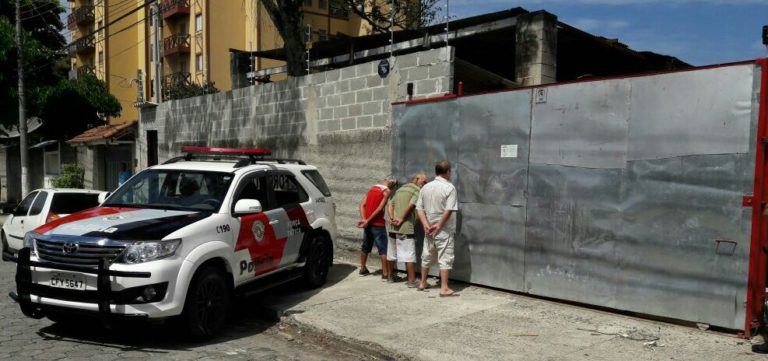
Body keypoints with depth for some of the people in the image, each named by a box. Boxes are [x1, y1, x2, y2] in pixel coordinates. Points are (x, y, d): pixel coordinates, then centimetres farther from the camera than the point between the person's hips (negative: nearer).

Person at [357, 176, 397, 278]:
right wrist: (368, 220, -13)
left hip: (368, 223, 7)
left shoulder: (372, 188, 12)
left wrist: (363, 219, -6)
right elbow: (380, 208, -17)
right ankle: (385, 273, -5)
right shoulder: (386, 191, -8)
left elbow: (362, 204, 4)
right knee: (383, 249, -3)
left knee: (365, 246, 18)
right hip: (378, 224, -7)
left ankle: (363, 269, 28)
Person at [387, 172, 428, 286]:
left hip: (393, 226, 8)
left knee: (392, 253, 17)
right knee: (409, 255, -5)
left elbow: (390, 205, 12)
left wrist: (392, 217, 0)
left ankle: (391, 276, 30)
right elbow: (410, 206, -18)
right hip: (406, 228, -8)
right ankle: (411, 281, -5)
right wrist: (402, 219, -10)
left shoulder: (400, 189, 20)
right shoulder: (417, 191, -5)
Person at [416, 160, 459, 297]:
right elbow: (449, 210, -19)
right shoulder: (449, 188, -11)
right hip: (444, 230, -6)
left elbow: (419, 208, 2)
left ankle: (423, 283, 29)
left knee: (427, 256, 18)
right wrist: (439, 225, -14)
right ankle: (444, 288, -2)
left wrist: (426, 225, -4)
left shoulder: (426, 187, 6)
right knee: (445, 258, -1)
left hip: (429, 229, 6)